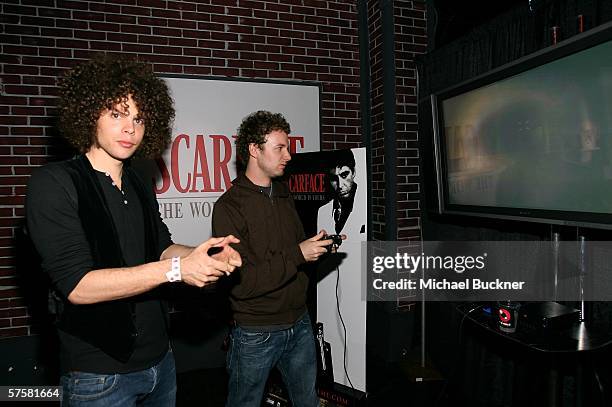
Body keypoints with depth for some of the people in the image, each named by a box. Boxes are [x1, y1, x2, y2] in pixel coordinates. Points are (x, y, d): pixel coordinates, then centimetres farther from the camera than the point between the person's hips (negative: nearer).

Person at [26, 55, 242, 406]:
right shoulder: (53, 184, -15)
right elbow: (77, 285, -22)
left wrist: (208, 256, -9)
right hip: (99, 374, -6)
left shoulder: (139, 187, 7)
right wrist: (176, 269, -28)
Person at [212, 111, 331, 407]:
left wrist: (319, 247, -1)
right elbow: (241, 282, -24)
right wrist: (297, 255, -23)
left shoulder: (283, 195, 7)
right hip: (256, 333, -6)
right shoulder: (229, 206, -17)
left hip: (299, 323, 7)